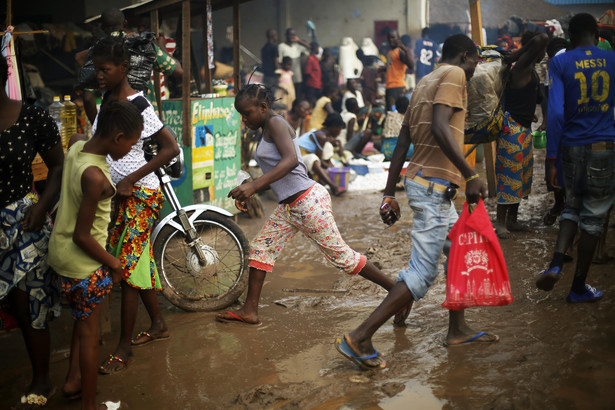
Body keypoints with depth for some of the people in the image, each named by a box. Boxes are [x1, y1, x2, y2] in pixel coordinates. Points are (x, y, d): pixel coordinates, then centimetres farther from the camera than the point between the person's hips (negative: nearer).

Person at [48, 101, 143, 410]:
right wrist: (113, 263, -12)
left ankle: (73, 380, 42)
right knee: (90, 332, 9)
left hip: (60, 250, 8)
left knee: (83, 320, 27)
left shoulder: (76, 146, -7)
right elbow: (82, 236, -26)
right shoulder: (95, 176, -31)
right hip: (82, 263, -8)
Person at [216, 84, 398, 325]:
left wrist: (254, 185, -37)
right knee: (260, 248, 8)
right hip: (288, 207, 10)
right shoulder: (266, 131, 17)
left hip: (308, 202, -10)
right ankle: (250, 311, 13)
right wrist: (249, 193, 13)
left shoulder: (275, 123, -12)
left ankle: (396, 290, 7)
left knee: (341, 255, -3)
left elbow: (291, 160, -30)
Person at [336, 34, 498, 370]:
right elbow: (440, 127, -23)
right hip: (434, 185, -10)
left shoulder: (424, 84, 20)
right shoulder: (454, 74, -6)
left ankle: (457, 330, 28)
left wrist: (389, 194, 17)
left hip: (421, 182, 10)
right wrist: (470, 175, -25)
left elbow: (402, 144, 17)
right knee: (423, 273, -9)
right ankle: (359, 339, -10)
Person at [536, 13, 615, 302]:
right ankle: (579, 288, 16)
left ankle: (556, 264, -2)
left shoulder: (560, 63, -3)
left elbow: (556, 112, -10)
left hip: (573, 147, 1)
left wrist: (551, 158, -7)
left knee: (572, 207, 21)